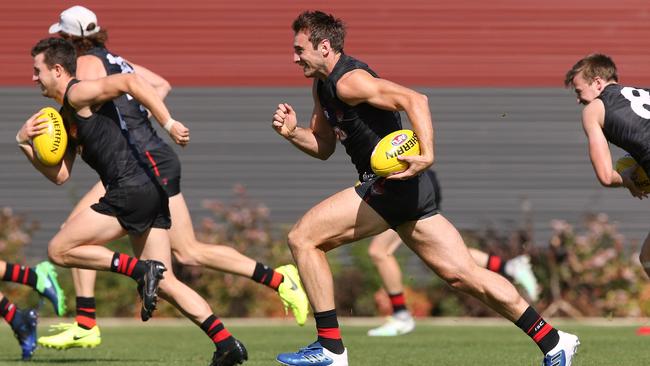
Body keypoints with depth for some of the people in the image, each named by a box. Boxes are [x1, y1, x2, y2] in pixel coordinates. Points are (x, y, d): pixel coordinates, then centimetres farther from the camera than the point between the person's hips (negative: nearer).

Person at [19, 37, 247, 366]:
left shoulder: (78, 93, -4)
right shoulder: (65, 116, 24)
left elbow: (130, 82, -19)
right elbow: (60, 175, 23)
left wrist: (169, 123, -25)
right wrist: (25, 142, 11)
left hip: (131, 189, -10)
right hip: (151, 191, 10)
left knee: (59, 250, -3)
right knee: (164, 283, 8)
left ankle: (140, 269, -12)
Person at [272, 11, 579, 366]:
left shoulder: (348, 81, -13)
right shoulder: (322, 86, 17)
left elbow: (414, 99, -25)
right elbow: (323, 147, 25)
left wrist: (427, 155, -36)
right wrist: (292, 132, 6)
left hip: (392, 185, -10)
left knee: (302, 237, -7)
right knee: (463, 274, 8)